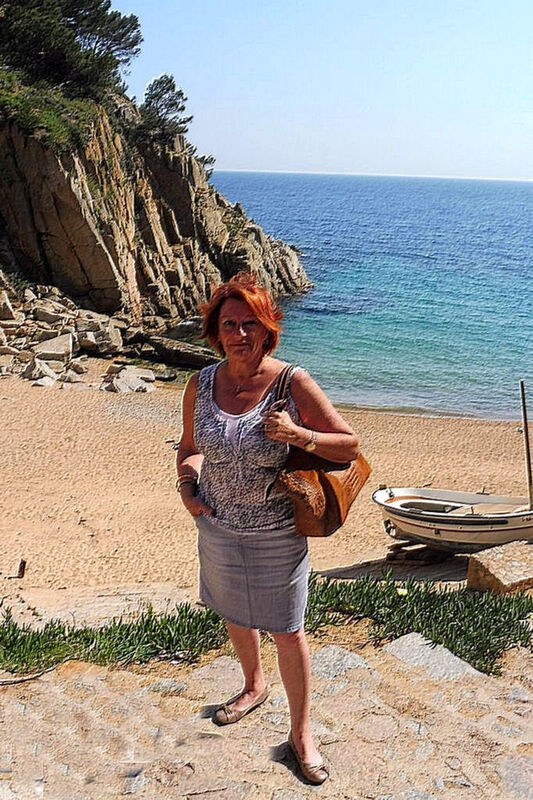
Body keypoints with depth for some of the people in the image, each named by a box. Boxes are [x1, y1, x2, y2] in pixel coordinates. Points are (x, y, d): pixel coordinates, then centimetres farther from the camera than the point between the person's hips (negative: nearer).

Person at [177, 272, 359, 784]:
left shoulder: (293, 384, -17)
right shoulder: (201, 385, -5)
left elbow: (350, 446, -12)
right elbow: (190, 447, 11)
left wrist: (297, 434, -27)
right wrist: (186, 484, -8)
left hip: (276, 534, -4)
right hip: (218, 526, 4)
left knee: (287, 630, 7)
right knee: (235, 614, 24)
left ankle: (301, 732, 27)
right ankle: (254, 686, 53)